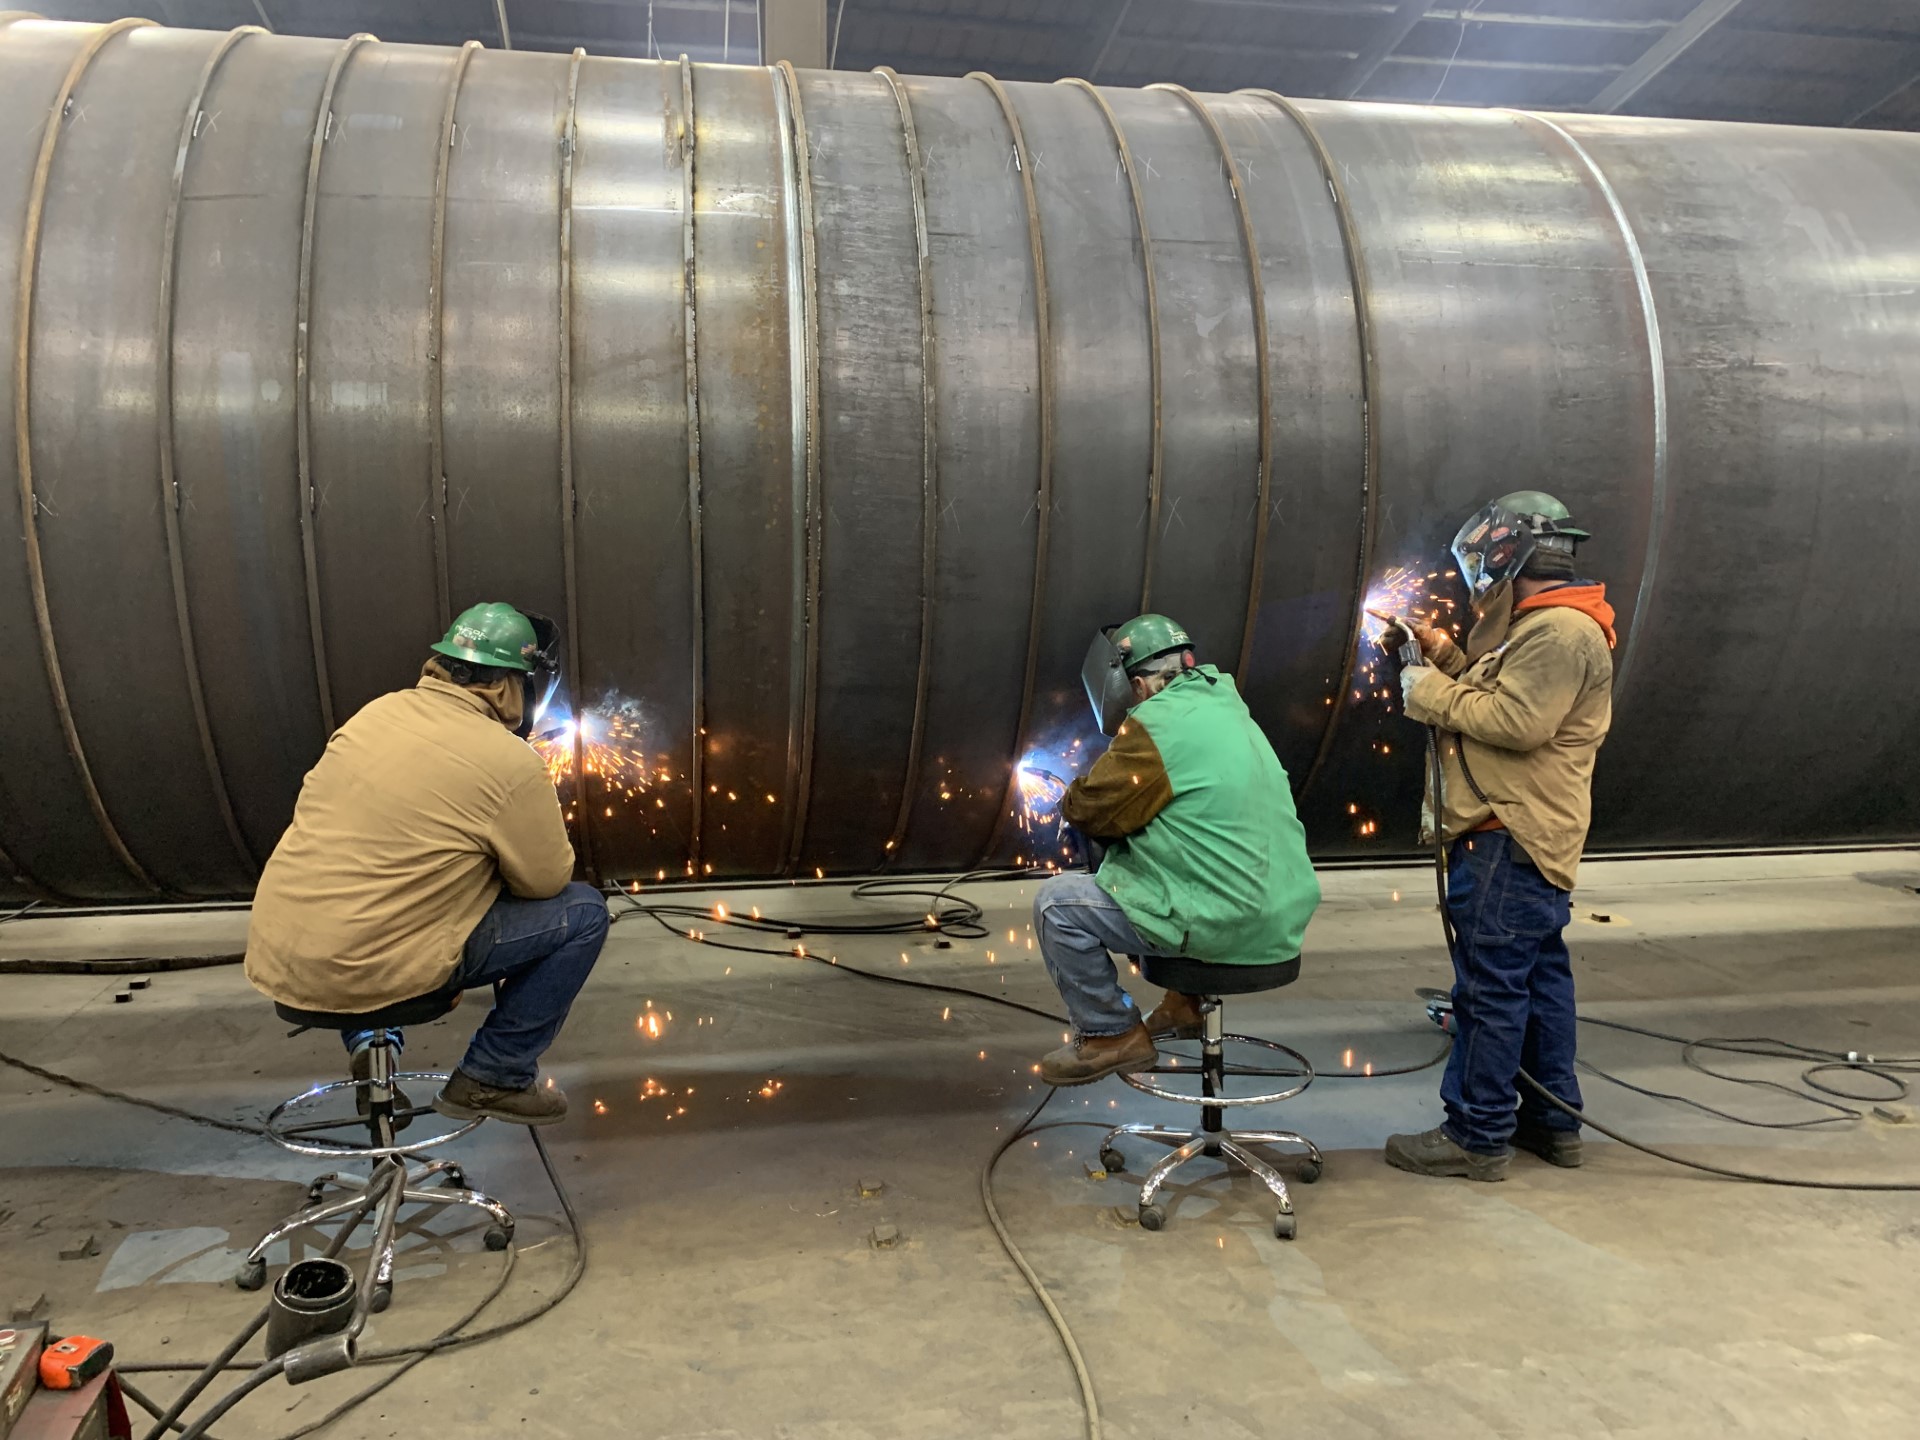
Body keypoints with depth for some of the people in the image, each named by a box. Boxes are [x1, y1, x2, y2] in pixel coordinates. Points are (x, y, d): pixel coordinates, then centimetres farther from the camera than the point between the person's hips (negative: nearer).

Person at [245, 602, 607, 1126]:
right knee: (583, 912, 1)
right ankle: (494, 1078, 8)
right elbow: (548, 881, -4)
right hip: (367, 970, -7)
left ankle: (364, 1042, 31)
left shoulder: (376, 713, 6)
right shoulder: (510, 762, -14)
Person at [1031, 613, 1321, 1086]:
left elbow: (1086, 810, -9)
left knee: (1057, 903, -1)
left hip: (1226, 923, -9)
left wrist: (1073, 800, 12)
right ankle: (1183, 1003, 32)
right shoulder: (1224, 707, 14)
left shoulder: (1159, 724, -14)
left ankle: (1112, 1035, 9)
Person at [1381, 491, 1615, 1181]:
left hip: (1509, 841, -11)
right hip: (1528, 837, 11)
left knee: (1490, 986, -6)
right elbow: (1496, 701, 20)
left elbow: (1515, 721, -24)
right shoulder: (1543, 626, 20)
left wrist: (1430, 689, -15)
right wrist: (1447, 656, 12)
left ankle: (1477, 1135, 2)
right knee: (1540, 977, 16)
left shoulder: (1560, 631, -15)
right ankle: (1552, 1121, 26)